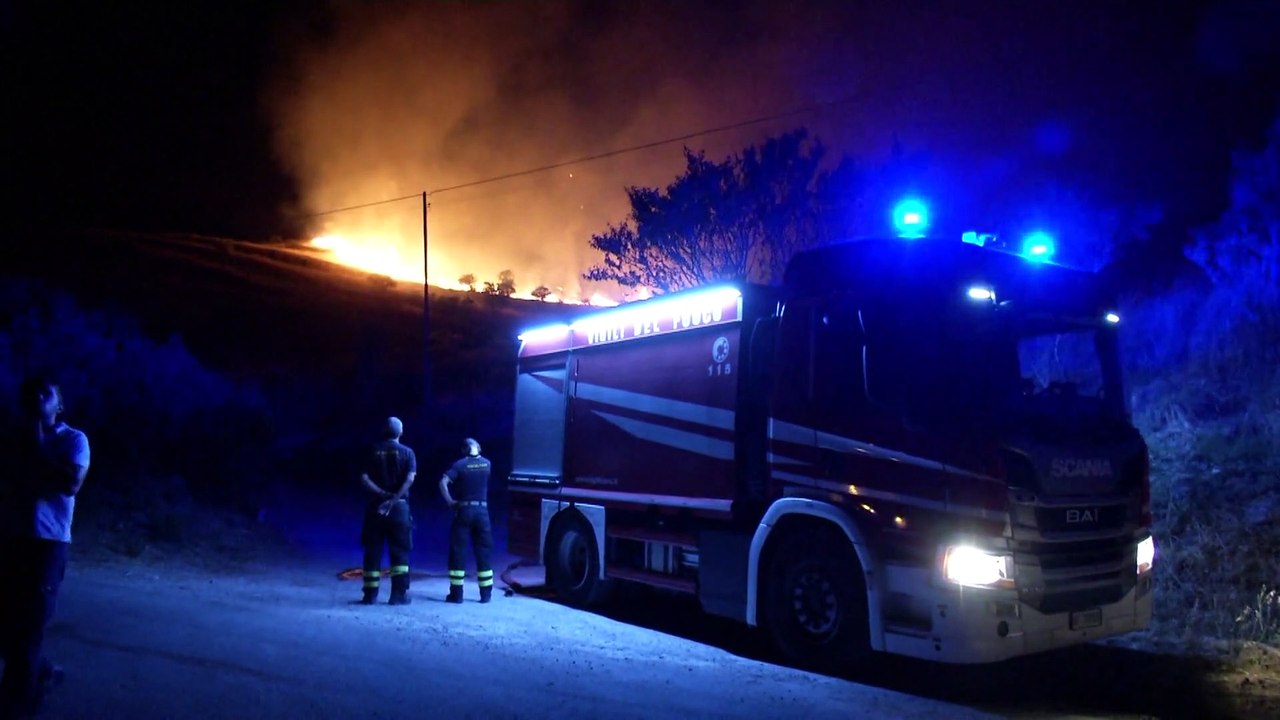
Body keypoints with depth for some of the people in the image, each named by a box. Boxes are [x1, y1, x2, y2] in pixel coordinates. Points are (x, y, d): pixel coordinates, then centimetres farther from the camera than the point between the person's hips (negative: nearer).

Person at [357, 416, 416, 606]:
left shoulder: (373, 452, 5)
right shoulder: (407, 453, 1)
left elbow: (364, 479, -7)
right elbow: (409, 480, -13)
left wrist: (383, 494, -9)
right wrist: (393, 499, -17)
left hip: (374, 507, 1)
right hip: (399, 507, -1)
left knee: (372, 551, 7)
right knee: (399, 552, 5)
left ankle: (370, 594, 8)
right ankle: (399, 594, 1)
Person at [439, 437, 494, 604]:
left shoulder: (459, 464, -6)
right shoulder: (486, 464, 4)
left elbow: (443, 482, -18)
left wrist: (450, 501, -9)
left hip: (464, 510, -2)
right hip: (482, 510, 3)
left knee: (458, 552, 4)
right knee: (483, 553, 9)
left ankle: (456, 593, 3)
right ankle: (486, 593, 11)